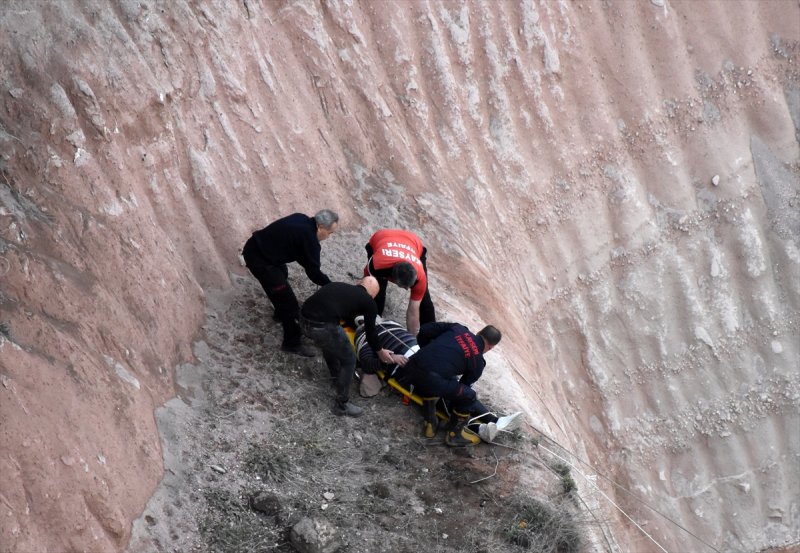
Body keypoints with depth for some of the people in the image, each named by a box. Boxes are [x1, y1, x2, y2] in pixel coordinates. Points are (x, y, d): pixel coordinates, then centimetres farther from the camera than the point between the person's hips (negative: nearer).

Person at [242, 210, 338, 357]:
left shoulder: (301, 220, 4)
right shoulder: (309, 239, -20)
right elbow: (313, 272, -14)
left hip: (254, 247, 10)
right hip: (259, 260, -10)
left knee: (282, 274, 35)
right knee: (288, 300, -5)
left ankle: (281, 313, 53)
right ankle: (292, 343, 5)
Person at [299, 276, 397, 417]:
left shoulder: (340, 286, 27)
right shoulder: (368, 301, 12)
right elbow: (370, 331, 23)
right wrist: (380, 351, 40)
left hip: (304, 319, 7)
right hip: (322, 326, -7)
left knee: (329, 342, 37)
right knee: (348, 360, 15)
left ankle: (336, 373, 58)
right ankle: (342, 405, 22)